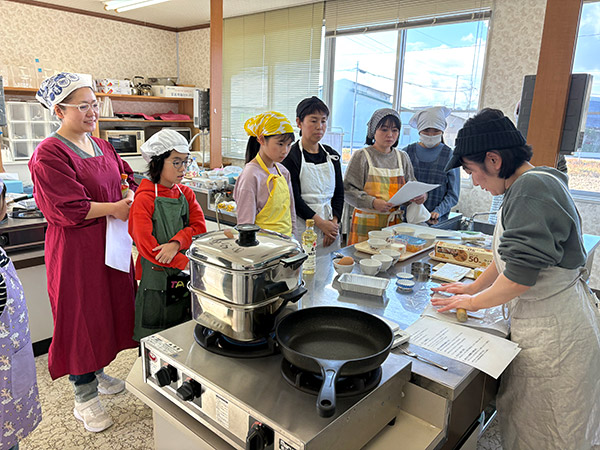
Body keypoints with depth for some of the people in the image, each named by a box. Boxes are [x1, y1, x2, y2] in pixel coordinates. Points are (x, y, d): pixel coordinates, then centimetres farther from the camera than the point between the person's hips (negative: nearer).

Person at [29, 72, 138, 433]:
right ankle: (84, 397, 21)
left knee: (109, 307, 16)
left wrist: (133, 196, -8)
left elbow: (127, 179, 13)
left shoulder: (102, 147, 11)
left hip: (111, 242, 8)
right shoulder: (49, 154, -13)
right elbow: (68, 209, -20)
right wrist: (114, 208, -17)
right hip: (76, 249, -7)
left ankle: (98, 374, 38)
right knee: (82, 315, 3)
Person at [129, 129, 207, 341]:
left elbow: (199, 227, -2)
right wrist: (189, 265, -21)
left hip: (184, 276, 5)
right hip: (156, 279, -5)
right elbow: (147, 247, -17)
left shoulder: (186, 194, 6)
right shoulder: (144, 199, -11)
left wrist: (176, 243, -22)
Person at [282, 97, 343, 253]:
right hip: (302, 226, -5)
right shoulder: (291, 156, -6)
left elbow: (339, 193, 10)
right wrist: (321, 223, -14)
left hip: (330, 226, 5)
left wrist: (334, 222, -4)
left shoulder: (331, 155, 11)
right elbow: (294, 198, -11)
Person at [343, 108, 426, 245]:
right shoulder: (361, 156, -2)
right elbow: (348, 190, -8)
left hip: (395, 223, 4)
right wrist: (373, 202, -22)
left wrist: (420, 195, -5)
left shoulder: (403, 157, 13)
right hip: (366, 224, -4)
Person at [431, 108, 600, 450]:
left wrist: (475, 302, -11)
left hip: (553, 330, -10)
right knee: (520, 420, 20)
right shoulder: (530, 184, 11)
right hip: (543, 322, 10)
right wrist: (474, 287, 16)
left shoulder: (532, 188, -22)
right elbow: (513, 255, 19)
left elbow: (521, 273, -26)